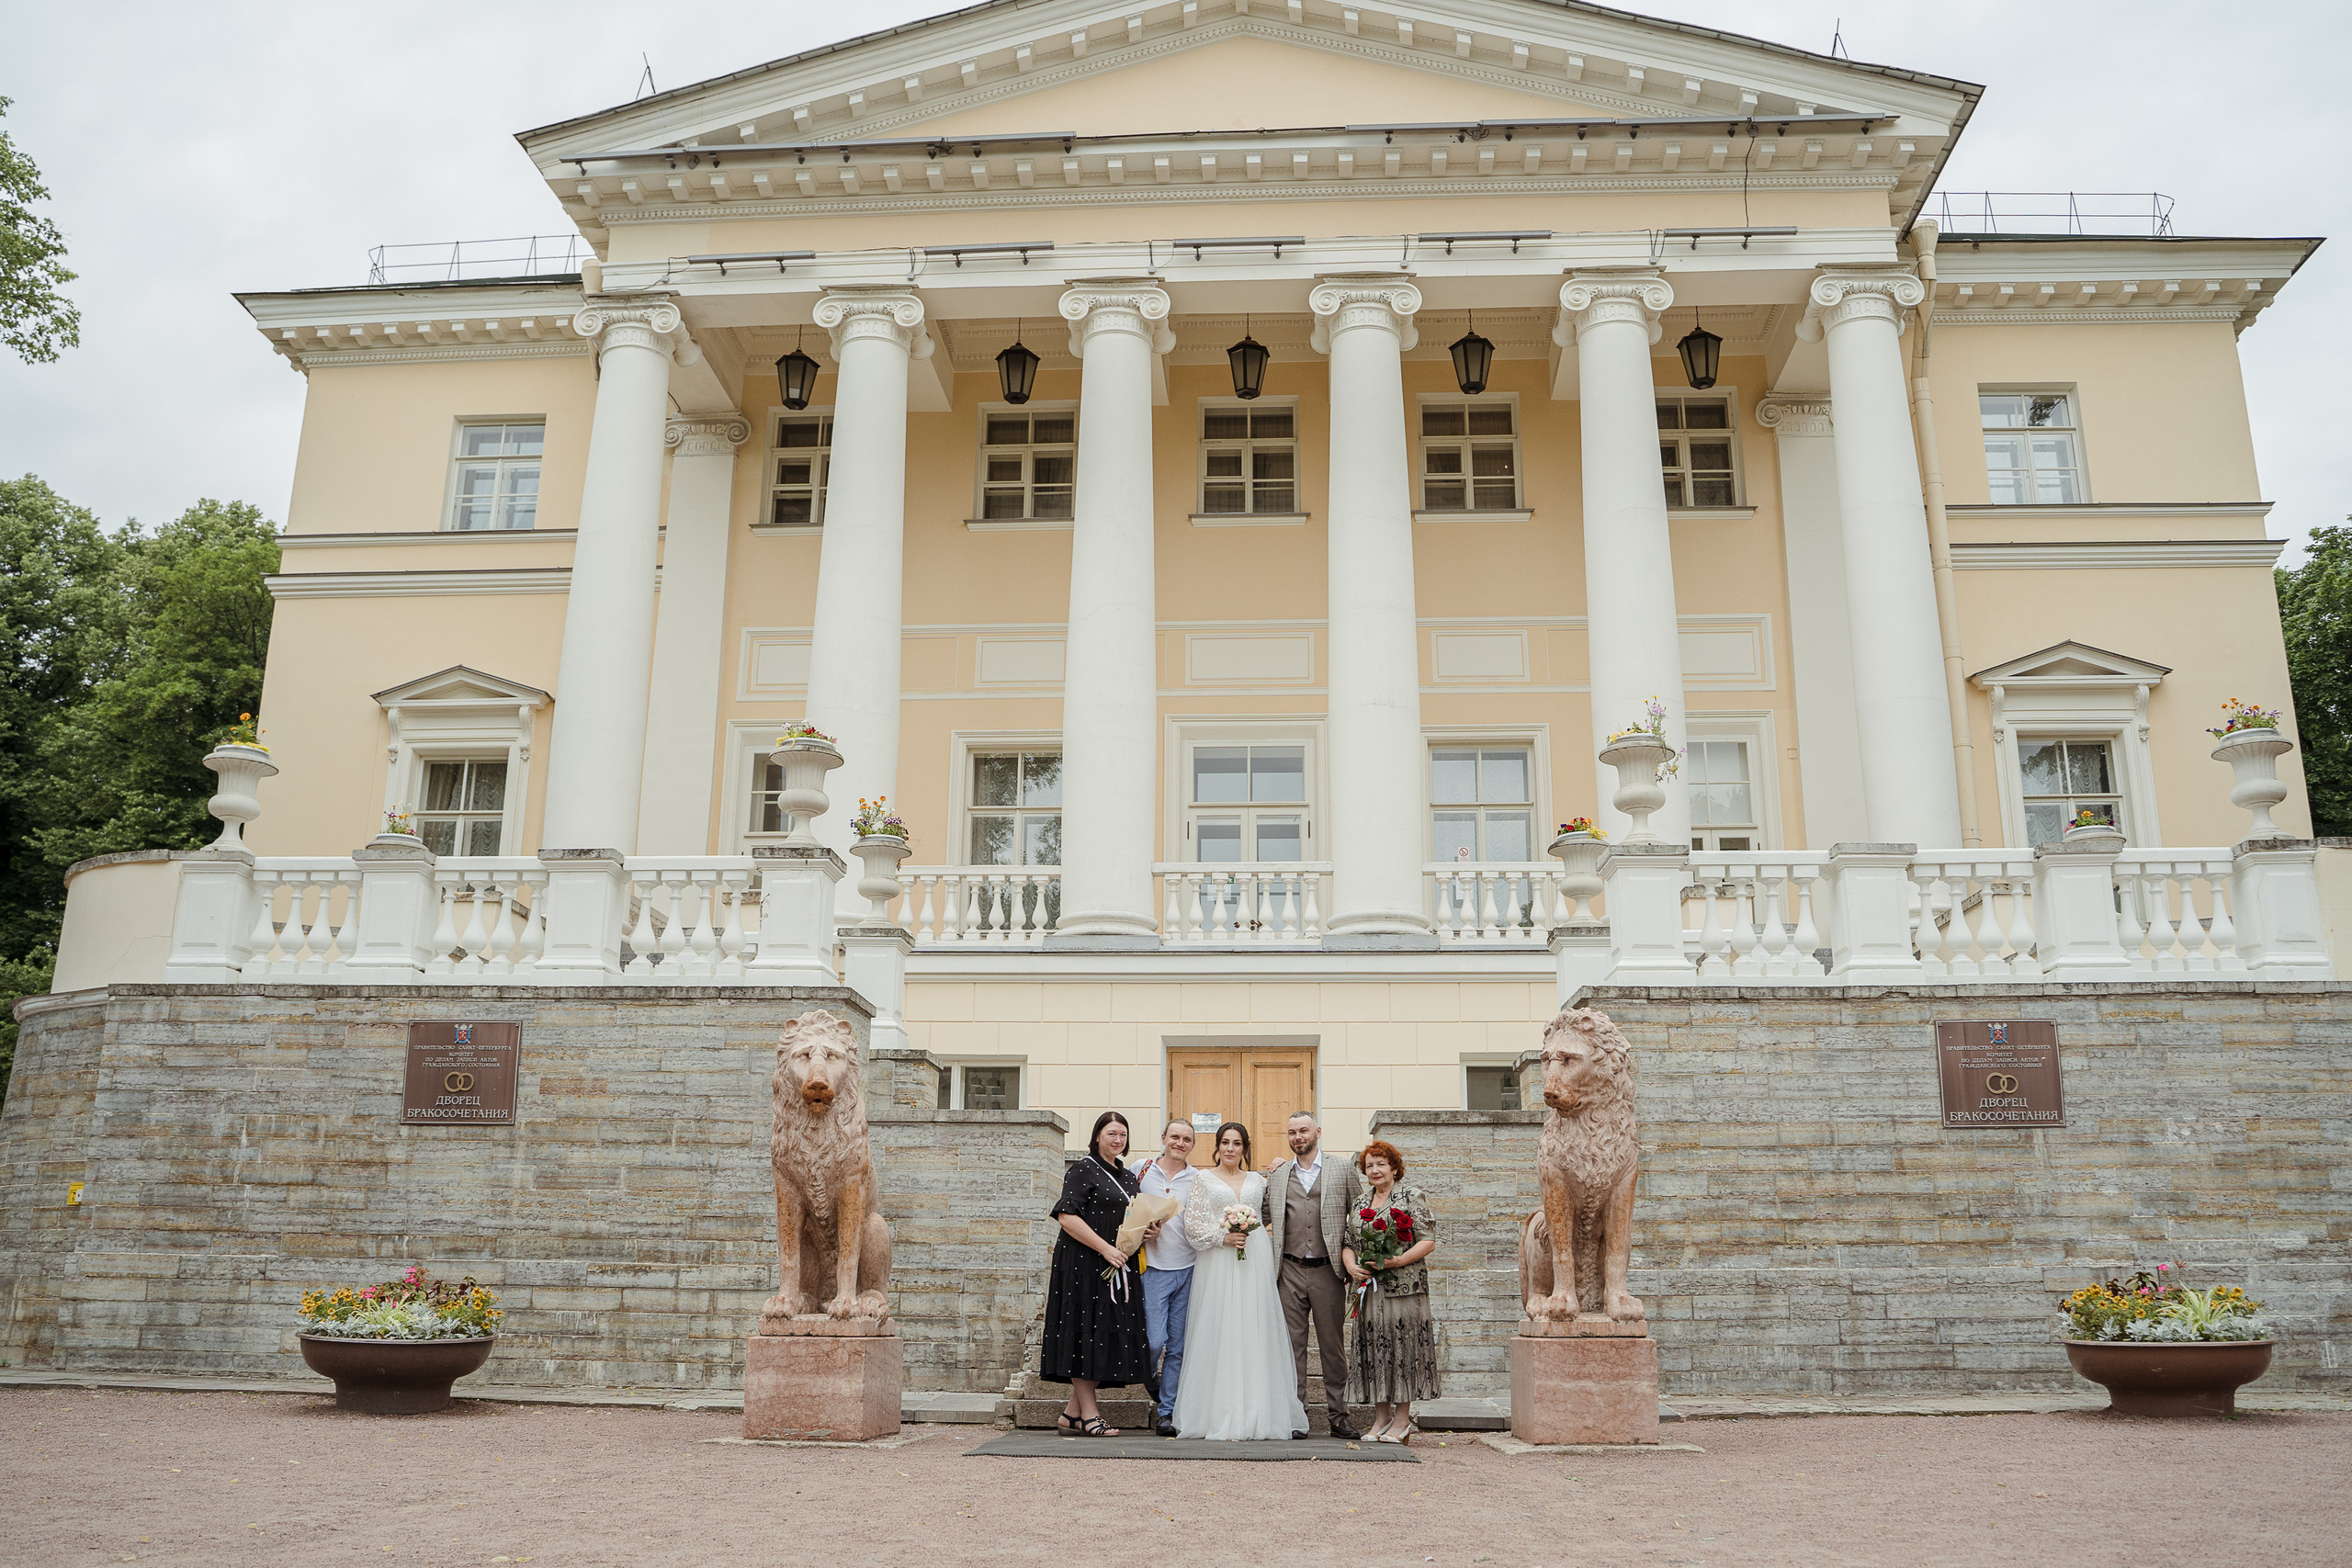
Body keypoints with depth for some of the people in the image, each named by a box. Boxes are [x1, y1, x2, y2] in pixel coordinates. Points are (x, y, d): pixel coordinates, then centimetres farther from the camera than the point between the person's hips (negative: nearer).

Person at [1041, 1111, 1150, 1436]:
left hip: (1119, 1266, 8)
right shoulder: (1084, 1169, -6)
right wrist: (1106, 1248, -18)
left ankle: (1071, 1413, 14)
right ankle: (1089, 1415, 3)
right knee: (1086, 1332, -4)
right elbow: (1067, 1216, -15)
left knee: (1110, 1336, 5)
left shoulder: (1128, 1176, 17)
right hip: (1085, 1264, -8)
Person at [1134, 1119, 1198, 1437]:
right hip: (1152, 1268, -2)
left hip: (1188, 1270, 2)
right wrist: (1141, 1231, -5)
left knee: (1178, 1346, 5)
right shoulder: (1141, 1170, 4)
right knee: (1155, 1340, -11)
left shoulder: (1197, 1179, 6)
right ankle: (1151, 1391, 19)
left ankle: (1167, 1411, 15)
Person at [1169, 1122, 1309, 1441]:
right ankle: (1220, 1418, -5)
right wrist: (1223, 1237, -10)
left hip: (1255, 1263, 3)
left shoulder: (1257, 1181, 16)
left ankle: (1255, 1414, 2)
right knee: (1219, 1336, -6)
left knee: (1254, 1336, -1)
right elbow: (1192, 1224, 0)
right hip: (1217, 1266, -3)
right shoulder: (1203, 1178, 7)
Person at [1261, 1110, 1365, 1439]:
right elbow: (1262, 1217, 15)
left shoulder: (1343, 1170, 5)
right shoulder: (1276, 1174, 10)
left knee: (1333, 1345, 5)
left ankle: (1338, 1416, 14)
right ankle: (1296, 1416, 10)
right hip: (1290, 1272, 1)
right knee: (1293, 1345, 3)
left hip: (1328, 1270, -1)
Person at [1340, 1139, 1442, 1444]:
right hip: (1368, 1287, 5)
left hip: (1402, 1287, -5)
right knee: (1372, 1346, 4)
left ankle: (1402, 1419, 4)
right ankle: (1381, 1417, 13)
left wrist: (1398, 1261, -19)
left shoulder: (1413, 1197, 0)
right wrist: (1350, 1265, -2)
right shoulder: (1360, 1204, 16)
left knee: (1401, 1344, -4)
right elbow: (1349, 1242, 19)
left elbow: (1429, 1241, -7)